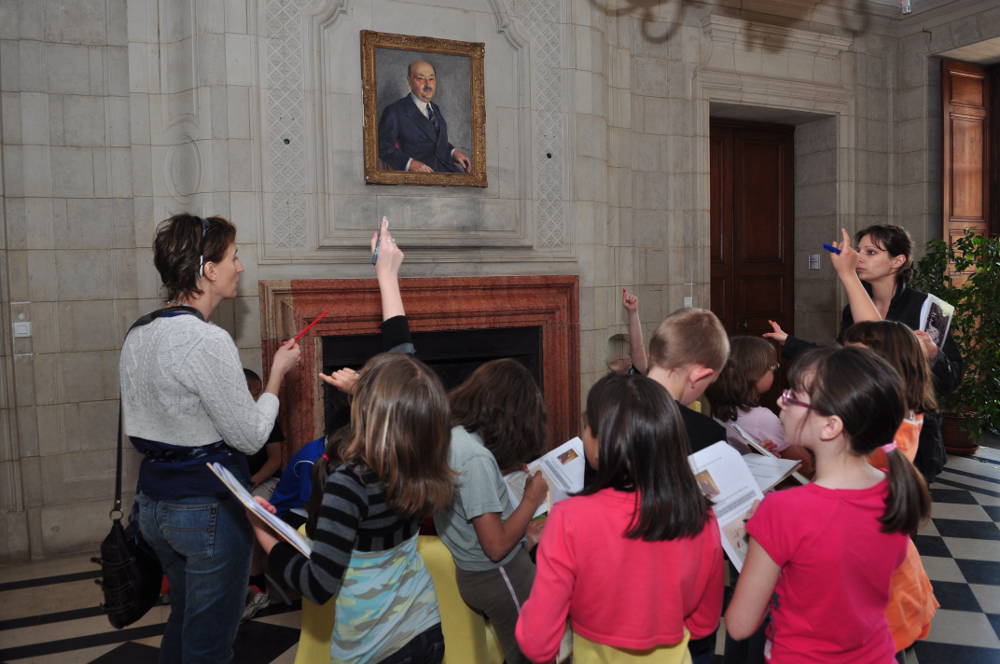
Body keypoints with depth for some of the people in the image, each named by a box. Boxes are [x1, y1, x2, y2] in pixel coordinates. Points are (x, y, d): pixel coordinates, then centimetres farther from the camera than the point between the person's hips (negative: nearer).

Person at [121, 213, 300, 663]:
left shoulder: (138, 334, 4)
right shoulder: (208, 341, -23)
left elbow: (138, 429, 13)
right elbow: (250, 437, -17)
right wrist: (277, 373, -6)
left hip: (154, 503, 9)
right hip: (208, 509, -9)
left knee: (183, 619, 26)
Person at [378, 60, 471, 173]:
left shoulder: (435, 108, 21)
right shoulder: (395, 111, -2)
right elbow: (383, 146, -8)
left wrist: (453, 152, 5)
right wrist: (409, 163, -22)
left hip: (446, 167, 6)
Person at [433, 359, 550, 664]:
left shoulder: (447, 435, -3)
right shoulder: (476, 458, -29)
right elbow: (497, 546, -26)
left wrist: (524, 529, 7)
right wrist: (532, 499, -14)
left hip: (470, 571, 8)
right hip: (498, 577, -8)